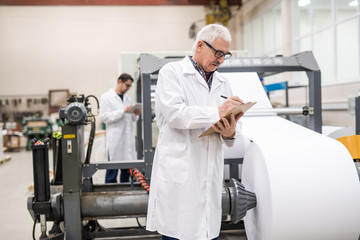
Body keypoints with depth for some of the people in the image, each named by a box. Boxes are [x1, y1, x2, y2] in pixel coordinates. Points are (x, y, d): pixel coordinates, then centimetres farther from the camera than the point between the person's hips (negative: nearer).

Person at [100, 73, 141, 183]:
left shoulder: (127, 98, 19)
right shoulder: (106, 97, 0)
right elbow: (104, 117, -10)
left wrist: (135, 114, 0)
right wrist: (123, 111, -16)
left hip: (128, 138, 6)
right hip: (115, 139, -6)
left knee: (127, 169, 7)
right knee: (112, 168, -5)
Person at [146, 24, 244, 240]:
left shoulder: (222, 82, 19)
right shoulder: (172, 72, 1)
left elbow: (233, 121, 16)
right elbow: (174, 113, -15)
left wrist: (230, 132, -8)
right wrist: (217, 112, -17)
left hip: (211, 176, 6)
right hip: (179, 175, -5)